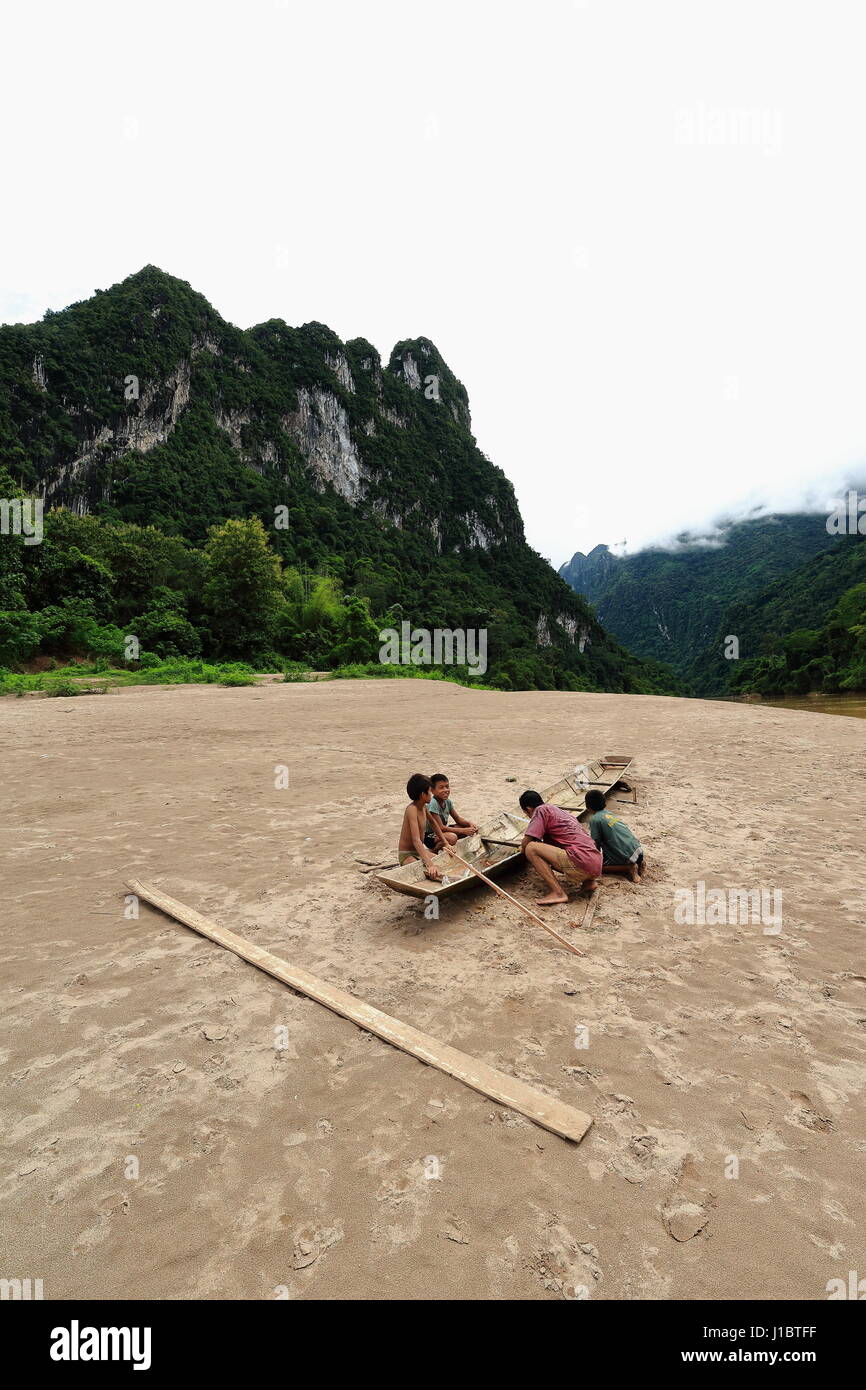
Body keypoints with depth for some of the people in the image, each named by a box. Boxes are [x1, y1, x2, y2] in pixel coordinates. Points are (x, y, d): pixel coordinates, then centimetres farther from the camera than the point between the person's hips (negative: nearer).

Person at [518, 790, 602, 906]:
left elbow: (526, 843, -6)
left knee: (531, 848, -10)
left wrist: (523, 848, 15)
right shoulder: (558, 810, 24)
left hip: (582, 864, -9)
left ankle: (558, 893, -12)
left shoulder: (541, 810, 0)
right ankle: (589, 881, 15)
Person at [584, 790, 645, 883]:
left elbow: (596, 844, -5)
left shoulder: (594, 819, -7)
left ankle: (630, 868, -5)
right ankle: (637, 864, 10)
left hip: (626, 857, -7)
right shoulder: (611, 814, 16)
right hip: (639, 851, 7)